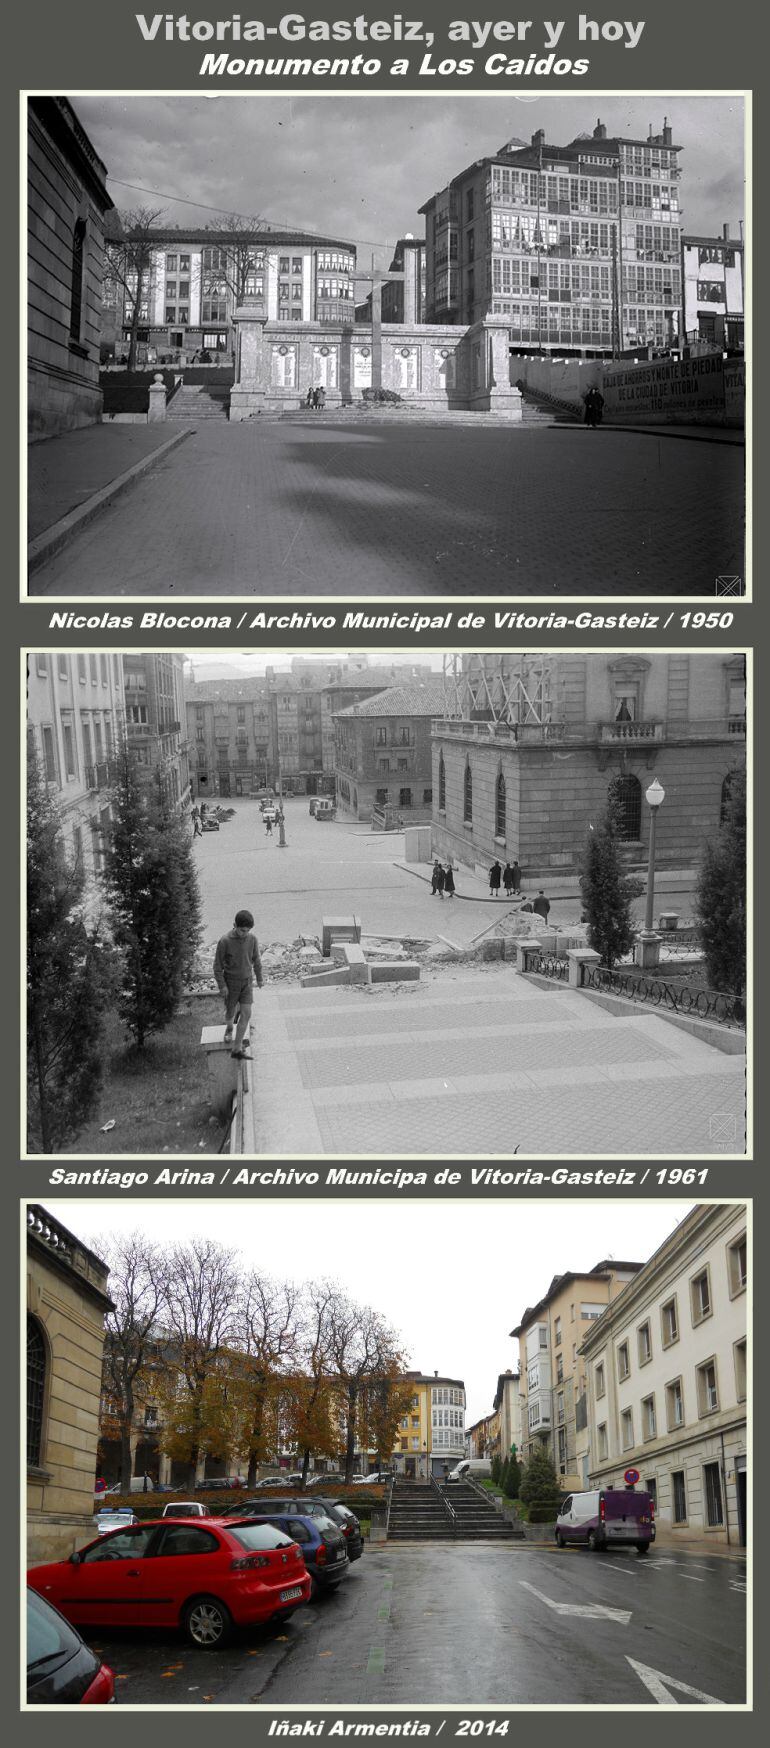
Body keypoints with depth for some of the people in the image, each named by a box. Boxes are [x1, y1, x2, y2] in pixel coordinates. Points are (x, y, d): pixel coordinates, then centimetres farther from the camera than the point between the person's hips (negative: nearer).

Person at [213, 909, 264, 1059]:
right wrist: (222, 985, -13)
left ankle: (237, 1048, -2)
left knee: (246, 1014, -7)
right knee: (230, 1012, 13)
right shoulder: (224, 942, -20)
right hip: (230, 982, -2)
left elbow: (256, 960, 7)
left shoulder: (252, 939, -9)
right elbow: (218, 965, -12)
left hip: (247, 981, 2)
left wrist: (259, 978, 17)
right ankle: (229, 1028, 48)